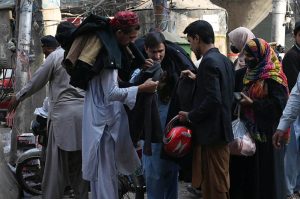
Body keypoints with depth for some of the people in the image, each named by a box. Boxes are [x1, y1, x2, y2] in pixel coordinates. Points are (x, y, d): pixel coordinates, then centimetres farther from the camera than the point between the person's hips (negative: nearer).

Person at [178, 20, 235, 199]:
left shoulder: (209, 62, -17)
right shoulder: (225, 60, 11)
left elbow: (213, 100, -24)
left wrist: (190, 116, -12)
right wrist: (198, 79, 13)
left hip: (211, 133, -9)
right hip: (223, 130, 9)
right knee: (221, 184, 16)